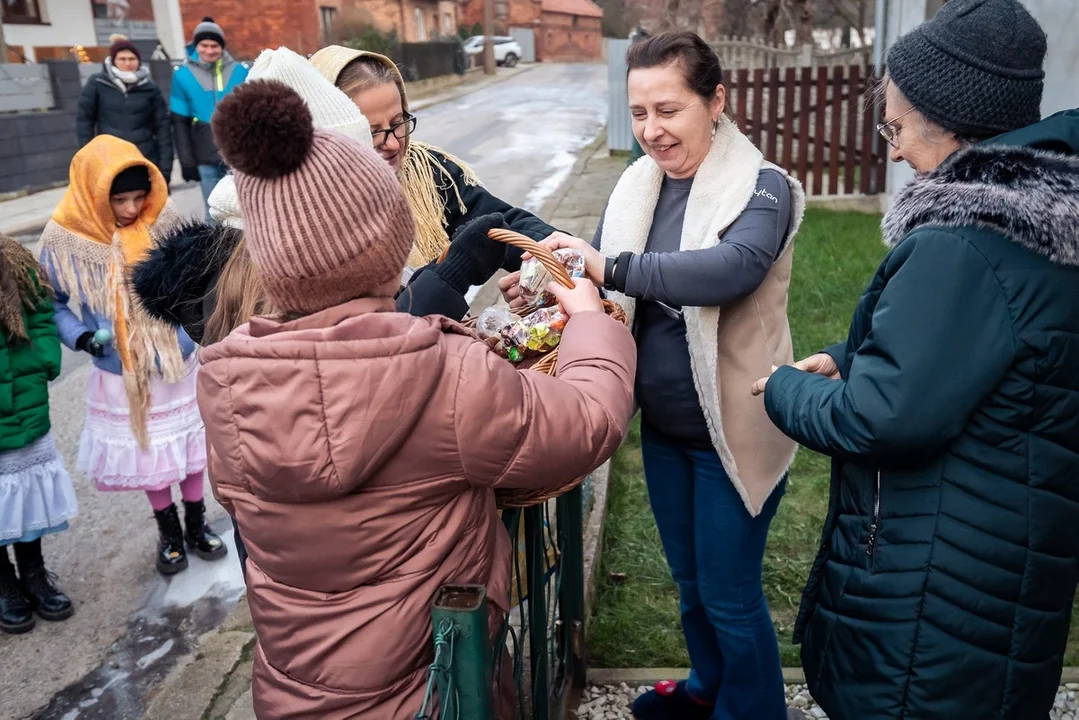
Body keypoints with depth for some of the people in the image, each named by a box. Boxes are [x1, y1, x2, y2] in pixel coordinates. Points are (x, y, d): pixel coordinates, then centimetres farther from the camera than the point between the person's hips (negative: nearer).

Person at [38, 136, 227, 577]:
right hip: (121, 375, 0)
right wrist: (80, 336, -21)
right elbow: (52, 304, -4)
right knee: (147, 455, 16)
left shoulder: (161, 222, -11)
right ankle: (169, 534, 38)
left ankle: (196, 525, 38)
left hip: (180, 362, 1)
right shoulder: (64, 240, -15)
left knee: (190, 443, 15)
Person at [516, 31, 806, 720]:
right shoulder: (638, 185, 1)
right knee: (690, 580, 24)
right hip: (663, 425, 6)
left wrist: (610, 267, -43)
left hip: (732, 431, -6)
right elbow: (596, 278, 1)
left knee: (729, 594, 10)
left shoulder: (760, 188, -17)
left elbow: (734, 267, -36)